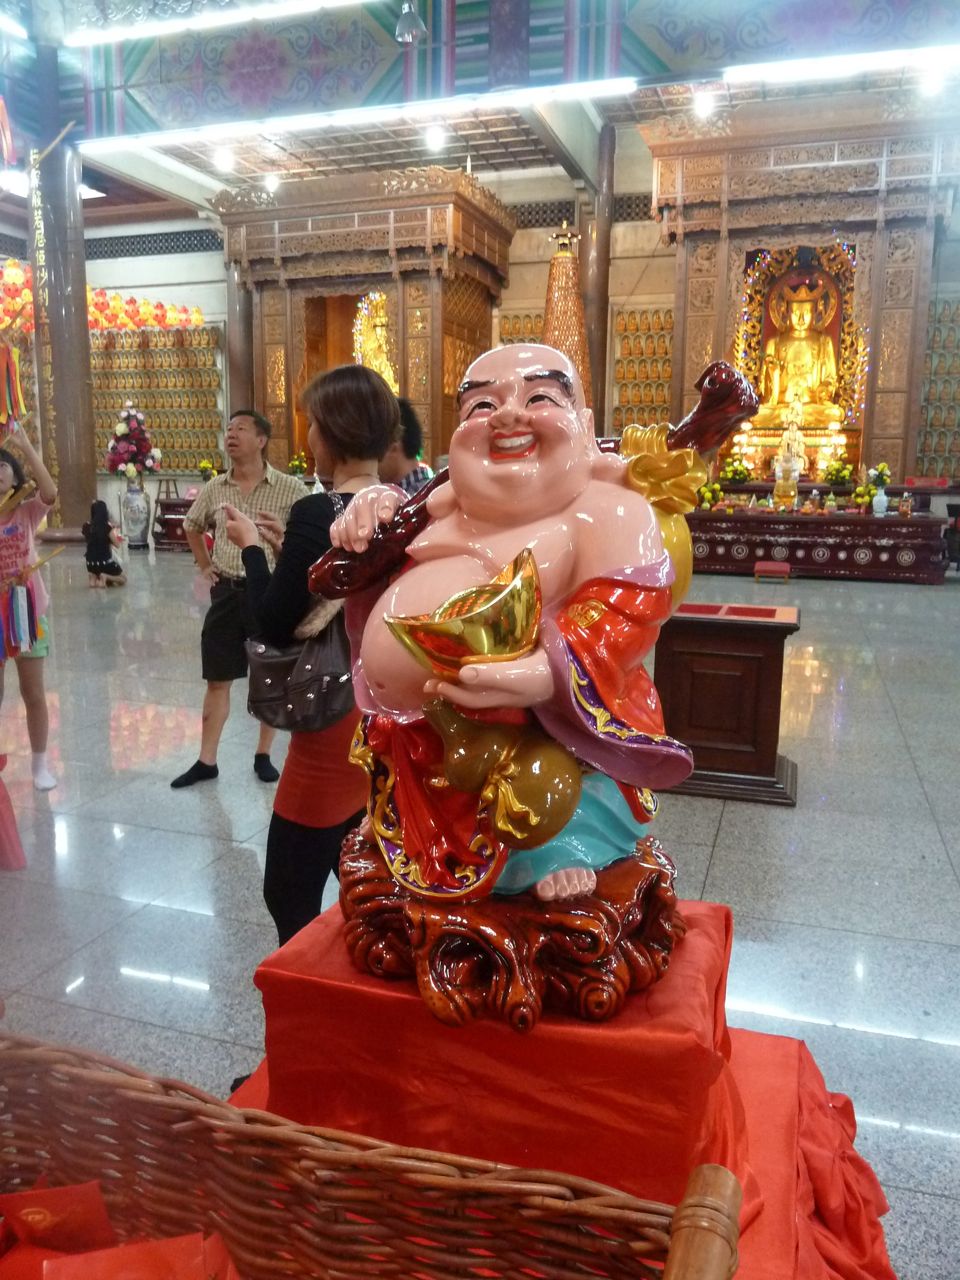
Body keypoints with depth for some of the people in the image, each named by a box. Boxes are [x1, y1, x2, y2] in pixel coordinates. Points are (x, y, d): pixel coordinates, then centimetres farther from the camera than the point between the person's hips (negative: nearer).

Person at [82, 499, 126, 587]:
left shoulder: (86, 527, -2)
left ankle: (94, 578, 3)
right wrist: (113, 531, 9)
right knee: (123, 579, 18)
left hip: (90, 563, 5)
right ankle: (106, 577, -8)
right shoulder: (107, 527, -16)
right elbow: (117, 544, -6)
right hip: (105, 562, -4)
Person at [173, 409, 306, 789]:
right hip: (226, 593, 3)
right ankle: (206, 761, 18)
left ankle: (263, 755, 24)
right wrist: (205, 566, 15)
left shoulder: (289, 488, -6)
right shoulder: (214, 488, 6)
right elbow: (191, 526, 24)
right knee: (217, 679, 8)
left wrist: (282, 534, -23)